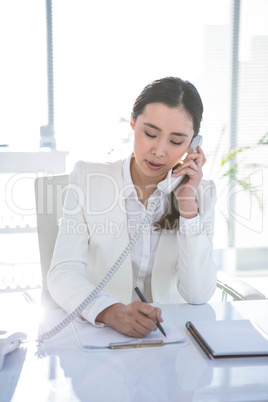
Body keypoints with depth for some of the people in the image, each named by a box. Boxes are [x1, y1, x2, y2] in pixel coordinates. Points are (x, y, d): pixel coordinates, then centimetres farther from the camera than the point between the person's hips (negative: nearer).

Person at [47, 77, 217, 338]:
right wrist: (112, 312, -32)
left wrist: (188, 205, -12)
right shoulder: (88, 178, -3)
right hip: (97, 333, 0)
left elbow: (198, 295, -7)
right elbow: (62, 274, -13)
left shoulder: (201, 194, 2)